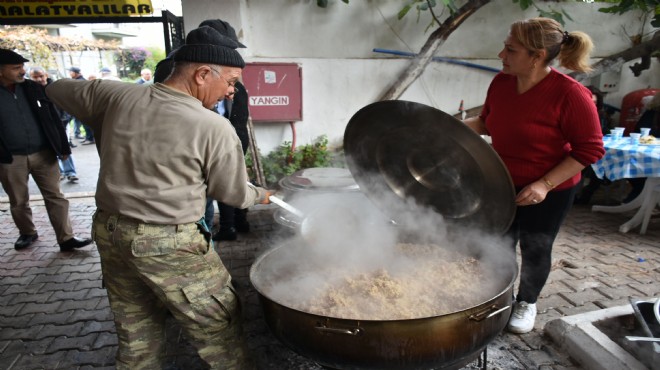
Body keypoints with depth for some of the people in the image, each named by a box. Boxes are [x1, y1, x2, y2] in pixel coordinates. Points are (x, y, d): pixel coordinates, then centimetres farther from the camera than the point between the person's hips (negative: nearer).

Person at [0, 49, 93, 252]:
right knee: (18, 202, 12)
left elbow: (53, 118, 5)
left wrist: (63, 147, 3)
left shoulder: (34, 88, 2)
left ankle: (66, 238, 6)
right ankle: (27, 233, 34)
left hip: (43, 154, 1)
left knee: (55, 197, 1)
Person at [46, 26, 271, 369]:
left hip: (109, 231, 7)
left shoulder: (118, 95, -2)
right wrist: (260, 195, 15)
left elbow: (58, 89, 17)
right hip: (169, 244, -7)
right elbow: (234, 194, -5)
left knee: (135, 330, 24)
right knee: (218, 327, 11)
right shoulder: (214, 128, -18)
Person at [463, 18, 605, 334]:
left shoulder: (570, 94, -23)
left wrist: (544, 184, -25)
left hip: (550, 192, -4)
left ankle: (527, 303, 41)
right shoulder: (501, 82, -7)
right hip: (502, 184, 5)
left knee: (535, 250, 14)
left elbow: (590, 150, -17)